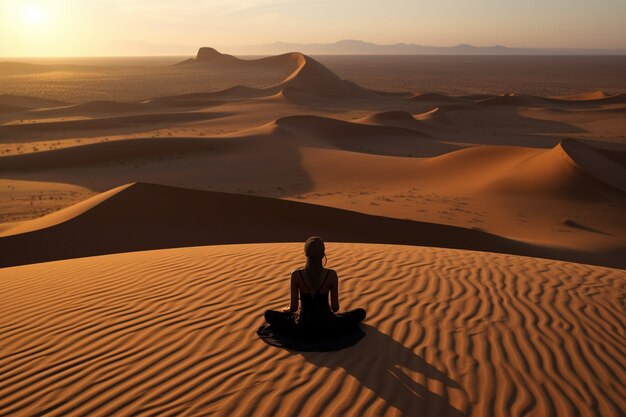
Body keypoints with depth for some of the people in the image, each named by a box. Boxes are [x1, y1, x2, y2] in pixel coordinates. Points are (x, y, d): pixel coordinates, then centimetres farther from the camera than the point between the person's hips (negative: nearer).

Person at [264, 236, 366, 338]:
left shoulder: (296, 275, -14)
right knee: (361, 312, 20)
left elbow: (293, 308, -8)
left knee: (269, 314, 24)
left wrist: (286, 310, 17)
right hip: (327, 327, -1)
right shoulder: (331, 275, -14)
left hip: (303, 328, 1)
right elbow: (335, 308, -5)